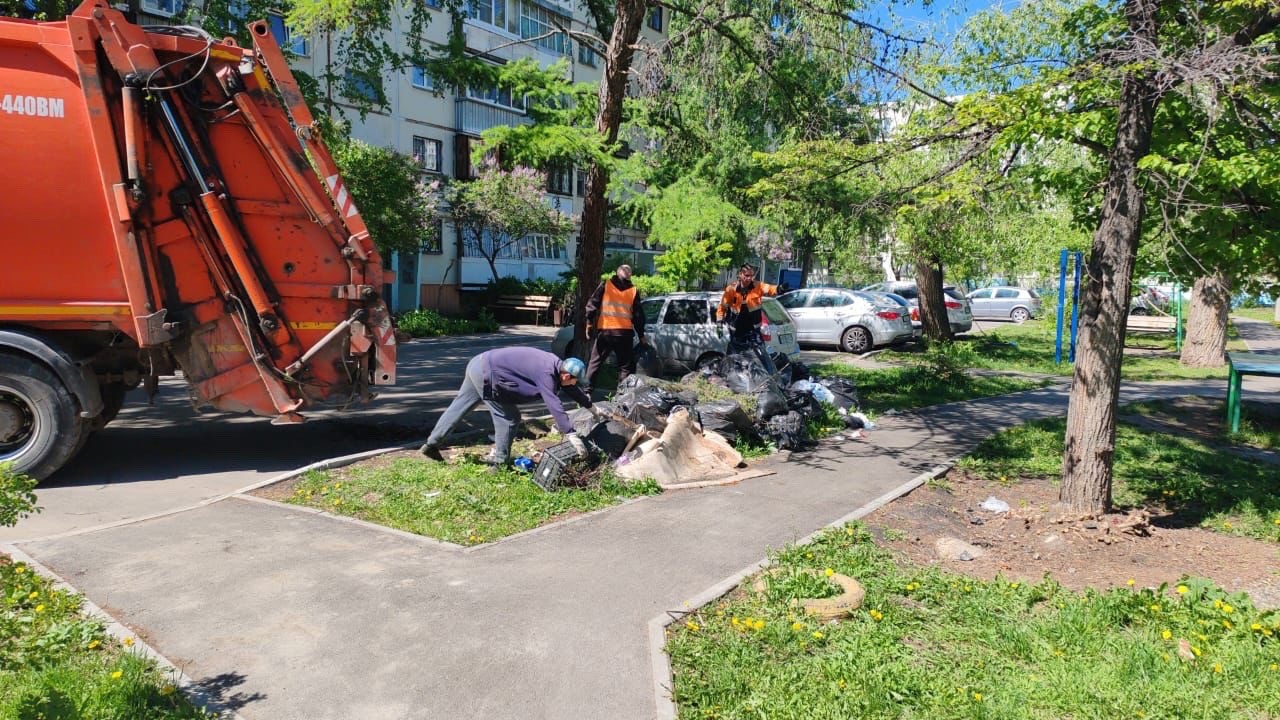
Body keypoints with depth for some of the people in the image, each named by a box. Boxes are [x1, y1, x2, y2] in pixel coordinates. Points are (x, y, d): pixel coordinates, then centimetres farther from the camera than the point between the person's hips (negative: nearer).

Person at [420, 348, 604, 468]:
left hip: (480, 364, 10)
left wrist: (592, 408, 28)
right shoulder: (546, 373, -21)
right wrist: (572, 435, -30)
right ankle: (499, 461, 9)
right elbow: (555, 405, -29)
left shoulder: (557, 366, 6)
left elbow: (573, 389, 21)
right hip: (486, 374, -10)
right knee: (509, 417, -2)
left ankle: (431, 444, 29)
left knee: (459, 407, 18)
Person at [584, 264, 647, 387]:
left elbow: (592, 305, -1)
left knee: (595, 362, 12)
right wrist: (641, 336, 14)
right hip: (625, 332, 0)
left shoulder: (605, 285, 5)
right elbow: (638, 316, 8)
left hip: (604, 331, 0)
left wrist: (589, 323, 3)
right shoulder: (634, 291, 7)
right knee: (626, 366, 7)